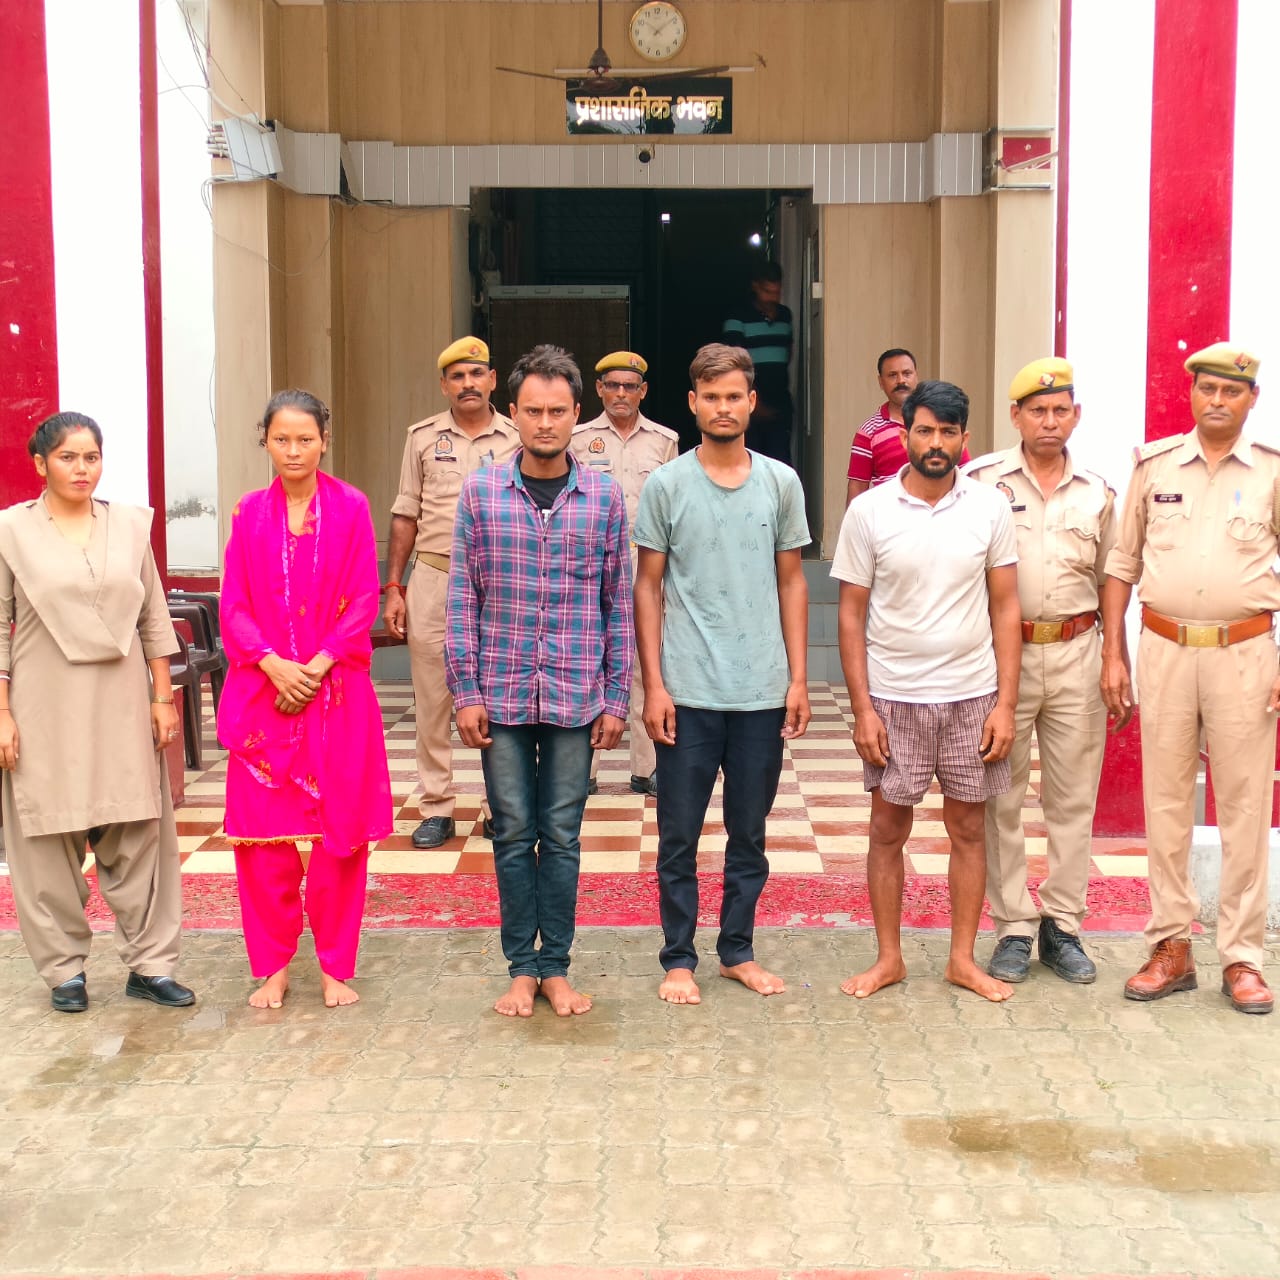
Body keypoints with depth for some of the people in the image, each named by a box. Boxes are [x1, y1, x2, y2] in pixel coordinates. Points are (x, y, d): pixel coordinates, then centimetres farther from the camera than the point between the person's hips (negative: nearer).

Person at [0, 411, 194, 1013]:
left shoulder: (130, 524, 6)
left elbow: (154, 618, 10)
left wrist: (163, 697, 7)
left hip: (122, 703, 2)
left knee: (138, 838, 4)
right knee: (50, 840, 4)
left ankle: (149, 963, 14)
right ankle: (64, 968, 18)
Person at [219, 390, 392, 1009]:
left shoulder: (351, 507, 1)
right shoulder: (249, 512, 6)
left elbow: (364, 601, -2)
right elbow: (233, 607, 3)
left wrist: (317, 666, -12)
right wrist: (275, 665, -12)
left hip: (336, 690, -1)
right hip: (262, 690, 2)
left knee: (340, 828, 2)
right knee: (262, 830, 2)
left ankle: (334, 965, 15)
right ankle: (273, 965, 16)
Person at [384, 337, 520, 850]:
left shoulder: (518, 438, 4)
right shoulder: (423, 437, 7)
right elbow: (405, 517, 8)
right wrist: (393, 587, 2)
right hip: (433, 579, 1)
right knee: (432, 700, 4)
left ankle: (497, 808, 16)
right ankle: (436, 809, 13)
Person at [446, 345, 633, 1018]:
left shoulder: (604, 496, 1)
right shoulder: (480, 492, 1)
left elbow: (619, 603, 4)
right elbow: (463, 597, 2)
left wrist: (615, 699, 1)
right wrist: (466, 690, -3)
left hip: (575, 697, 0)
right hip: (502, 694, 0)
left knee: (561, 836, 7)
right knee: (513, 834, 7)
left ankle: (555, 967, 20)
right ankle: (521, 968, 20)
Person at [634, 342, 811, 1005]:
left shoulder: (781, 483, 5)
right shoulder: (665, 485, -1)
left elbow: (791, 583, 9)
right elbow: (649, 587, 1)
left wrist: (798, 678, 3)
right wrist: (653, 685, -5)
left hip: (763, 693, 2)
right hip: (688, 693, -2)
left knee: (750, 835, 12)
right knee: (679, 837, 5)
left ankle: (738, 951, 26)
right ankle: (679, 958, 19)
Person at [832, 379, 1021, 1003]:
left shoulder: (989, 507, 0)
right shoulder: (869, 511, -4)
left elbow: (1005, 610, 2)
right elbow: (851, 615, -1)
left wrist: (1005, 704, -4)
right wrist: (862, 708, -7)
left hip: (972, 696, 1)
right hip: (894, 697, -1)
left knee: (968, 827, 9)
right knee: (888, 828, 7)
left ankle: (963, 958, 23)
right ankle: (888, 958, 21)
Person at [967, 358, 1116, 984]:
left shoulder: (1097, 493, 8)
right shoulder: (982, 480, -2)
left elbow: (1109, 583, 14)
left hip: (1076, 656, 3)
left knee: (1074, 798, 7)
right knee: (1001, 799, 4)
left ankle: (1063, 926, 19)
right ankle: (1013, 927, 15)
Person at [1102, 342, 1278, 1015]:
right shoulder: (1154, 465, 5)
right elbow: (1121, 565, 9)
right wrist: (1113, 655, 4)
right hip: (1163, 649, 2)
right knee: (1166, 804, 7)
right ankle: (1171, 947, 18)